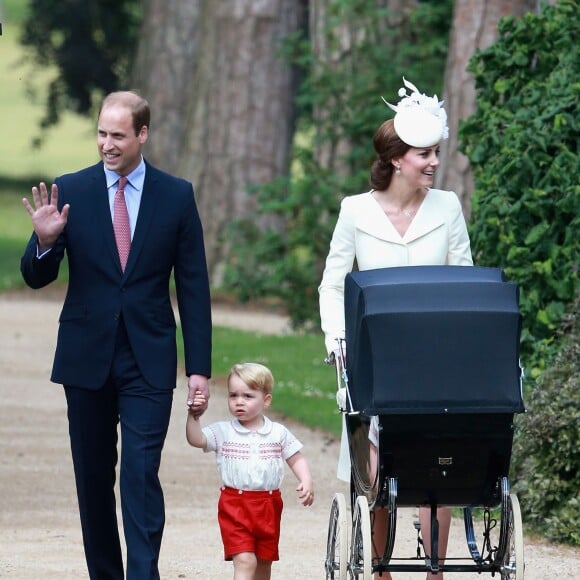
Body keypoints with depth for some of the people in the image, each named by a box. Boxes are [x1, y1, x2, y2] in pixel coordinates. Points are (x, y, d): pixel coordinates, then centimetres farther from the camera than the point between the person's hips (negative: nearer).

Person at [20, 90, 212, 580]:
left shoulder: (176, 196, 2)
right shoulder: (70, 191, 2)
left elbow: (193, 286, 3)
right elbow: (37, 277, 3)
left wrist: (200, 367, -1)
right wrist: (45, 240, -19)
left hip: (148, 361, -2)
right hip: (87, 356, 2)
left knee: (142, 476, -12)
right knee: (93, 479, 8)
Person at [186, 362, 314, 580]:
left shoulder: (279, 433, 2)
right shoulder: (222, 432, -2)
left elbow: (297, 460, 7)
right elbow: (196, 439, -13)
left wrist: (306, 482, -9)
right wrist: (193, 416, -28)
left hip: (268, 506, 3)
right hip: (235, 506, -3)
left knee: (263, 562, 16)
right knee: (244, 561, -15)